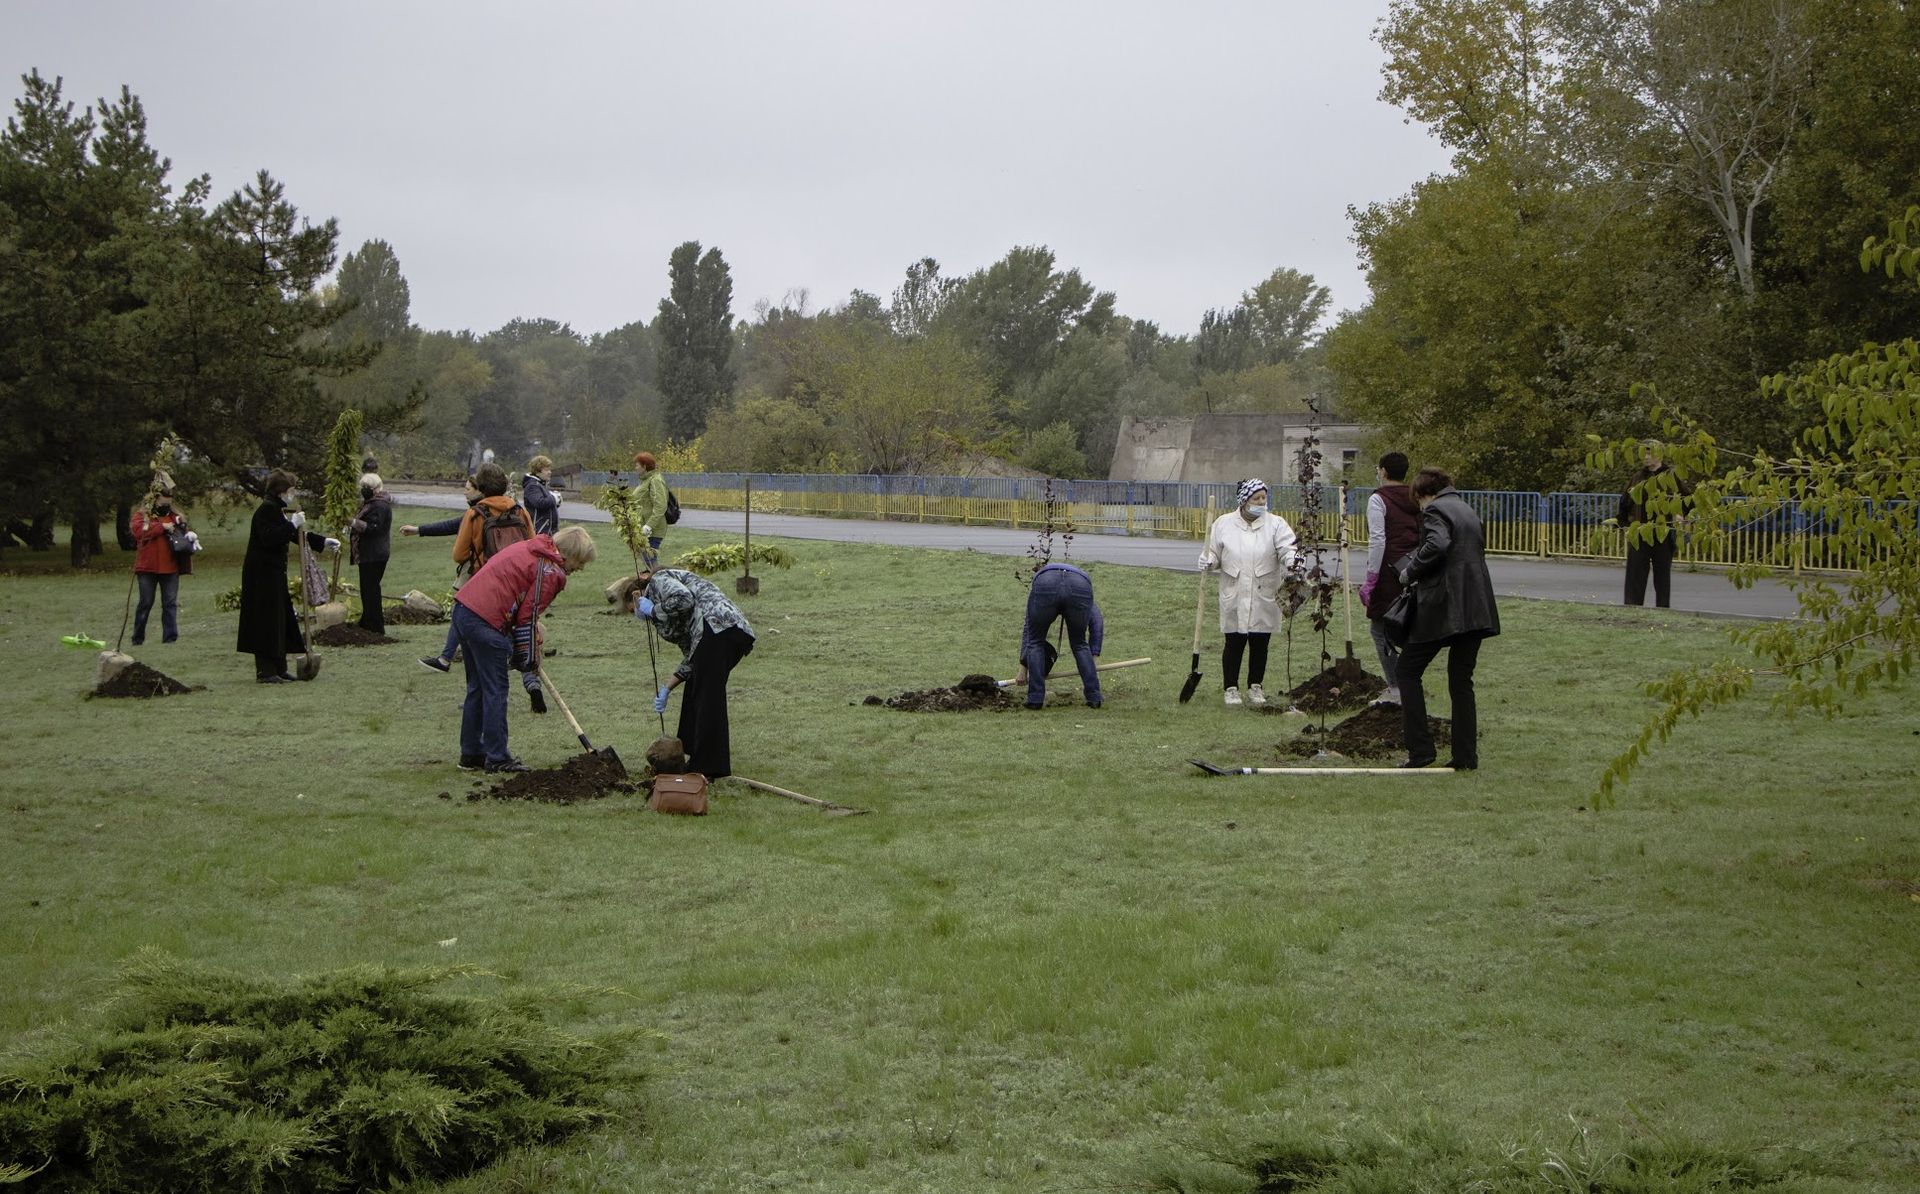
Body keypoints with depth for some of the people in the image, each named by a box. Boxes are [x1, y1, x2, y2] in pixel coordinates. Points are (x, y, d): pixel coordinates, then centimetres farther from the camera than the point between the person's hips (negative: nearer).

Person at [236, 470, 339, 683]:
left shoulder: (277, 509, 18)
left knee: (281, 620, 12)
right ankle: (265, 671, -4)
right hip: (262, 575, -10)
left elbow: (296, 535, 28)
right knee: (267, 620, -7)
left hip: (273, 573, 10)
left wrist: (324, 542, 29)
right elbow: (269, 538, -27)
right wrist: (292, 525, -23)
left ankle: (278, 669, 18)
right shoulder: (267, 510, -14)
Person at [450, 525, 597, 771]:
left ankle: (471, 753, 25)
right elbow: (528, 618, -8)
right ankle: (497, 758, 5)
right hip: (486, 623, -9)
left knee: (477, 688, 18)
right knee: (495, 691, 0)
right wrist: (529, 659, 3)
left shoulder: (528, 548, 19)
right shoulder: (552, 572, -8)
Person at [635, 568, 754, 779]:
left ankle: (707, 769, -4)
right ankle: (697, 761, 25)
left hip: (718, 627, -10)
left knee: (707, 697, -5)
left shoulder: (658, 580, 10)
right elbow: (691, 657, 30)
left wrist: (653, 610, 3)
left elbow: (683, 598, -12)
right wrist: (666, 689, 27)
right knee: (695, 692, 21)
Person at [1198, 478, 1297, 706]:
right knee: (1234, 643, 3)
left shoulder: (1275, 524, 0)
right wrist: (1207, 561, -12)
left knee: (1260, 644, 9)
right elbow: (1214, 553, 11)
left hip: (1264, 599, 1)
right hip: (1234, 598, 0)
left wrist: (1292, 561, -34)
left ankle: (1255, 687, 23)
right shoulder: (1223, 524, 3)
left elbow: (1287, 549, -12)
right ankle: (1231, 688, 14)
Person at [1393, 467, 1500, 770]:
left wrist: (1411, 572, -11)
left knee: (1408, 670, 4)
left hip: (1444, 607, -8)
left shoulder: (1435, 510, -7)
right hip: (1476, 608, 8)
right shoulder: (1468, 511, 20)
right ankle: (1466, 756, 9)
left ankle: (1420, 749, -3)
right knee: (1461, 680, 11)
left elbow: (1437, 544, -25)